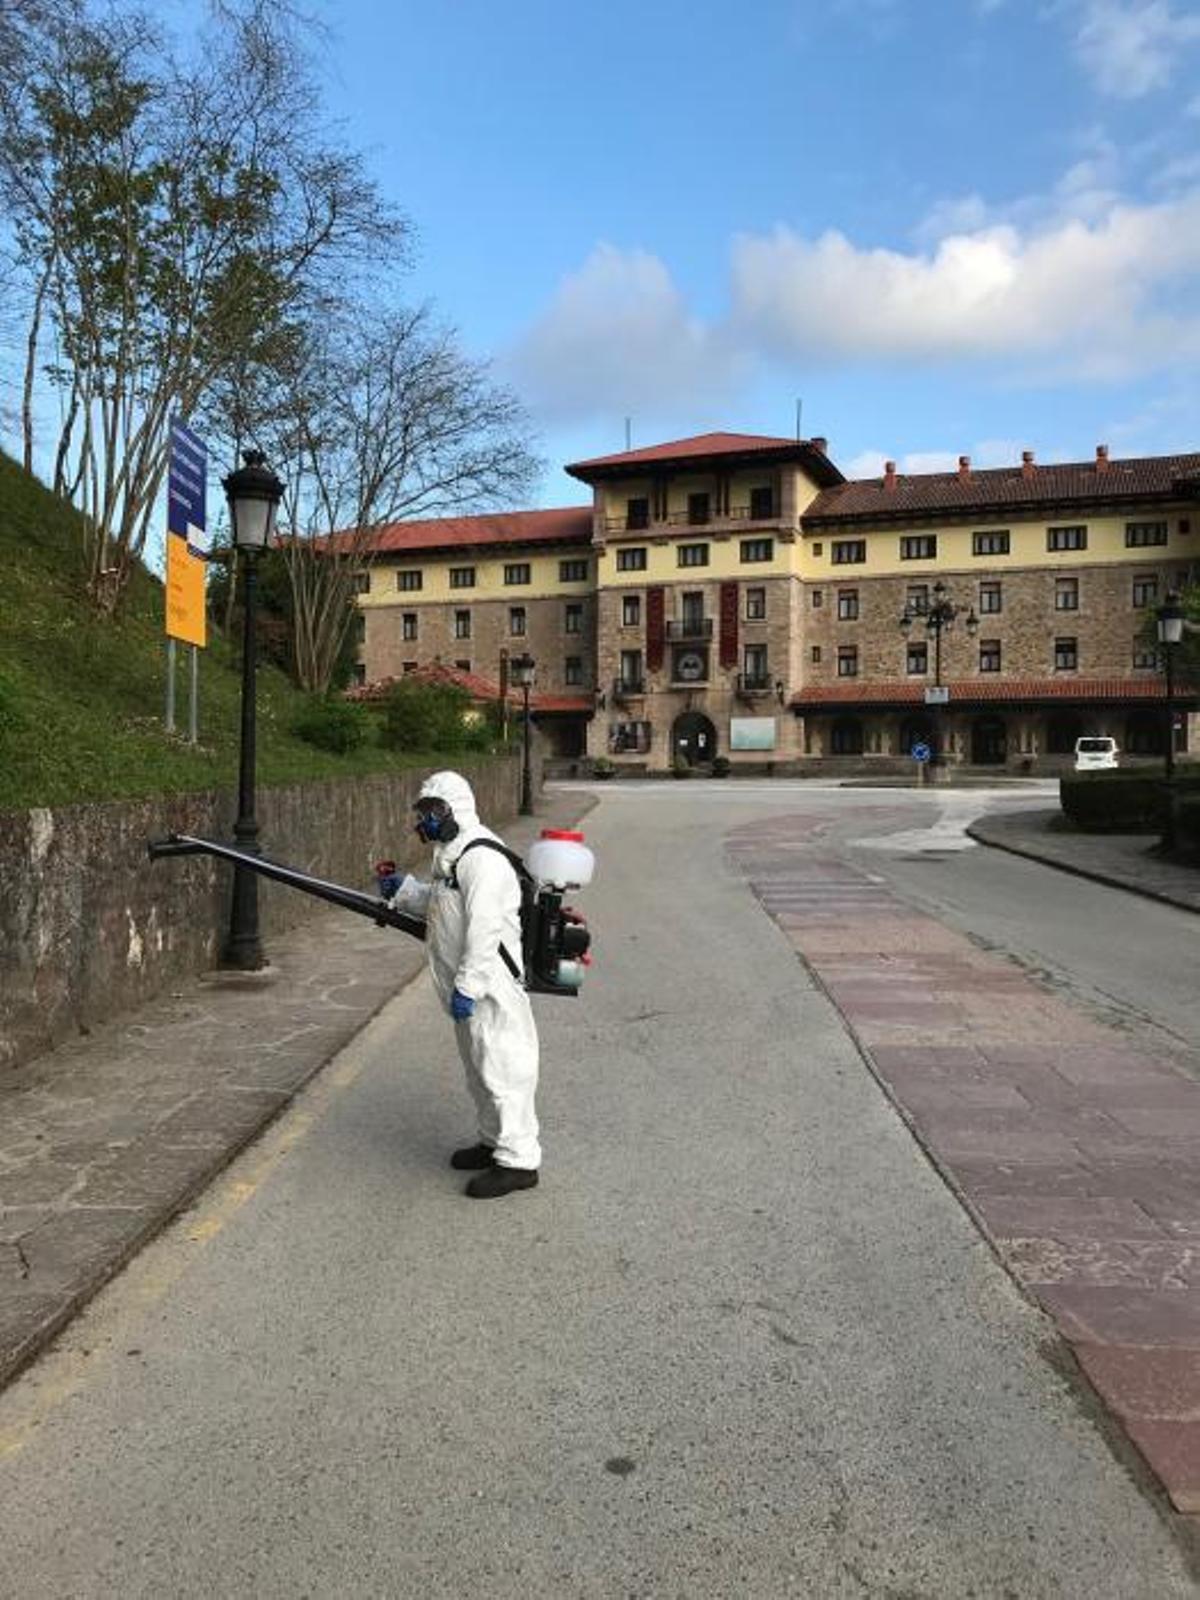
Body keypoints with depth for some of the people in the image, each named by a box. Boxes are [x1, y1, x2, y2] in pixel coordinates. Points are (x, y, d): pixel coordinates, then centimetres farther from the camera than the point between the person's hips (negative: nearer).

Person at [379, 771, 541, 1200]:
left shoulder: (481, 858, -19)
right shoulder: (450, 855, 16)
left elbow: (484, 928, -25)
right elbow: (438, 904, 29)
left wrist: (467, 986, -26)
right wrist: (403, 890, 15)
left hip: (490, 987, -11)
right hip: (467, 986, 11)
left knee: (501, 1067, -5)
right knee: (478, 1067, 21)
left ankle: (518, 1160, 3)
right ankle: (493, 1140, 35)